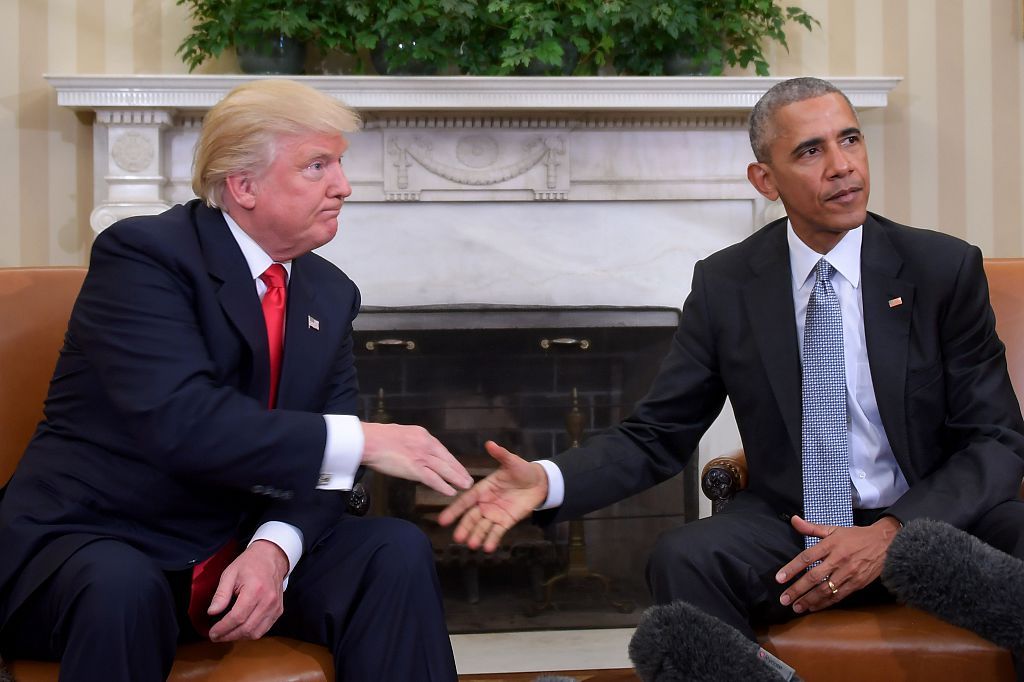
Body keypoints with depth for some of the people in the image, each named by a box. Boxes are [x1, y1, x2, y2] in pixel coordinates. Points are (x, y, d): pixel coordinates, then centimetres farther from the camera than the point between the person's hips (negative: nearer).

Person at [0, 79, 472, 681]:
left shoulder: (330, 294, 6)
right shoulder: (142, 253, -15)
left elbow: (320, 459, 1)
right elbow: (181, 422, -29)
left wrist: (276, 548, -20)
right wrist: (362, 441, -30)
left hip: (248, 544, 6)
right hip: (98, 541, -5)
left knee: (398, 553, -16)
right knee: (122, 588, -37)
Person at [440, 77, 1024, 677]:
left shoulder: (947, 267, -3)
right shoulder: (724, 285, 0)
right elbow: (657, 436, 3)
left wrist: (891, 534, -19)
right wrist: (548, 481, -17)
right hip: (790, 528, 1)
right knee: (683, 558, -29)